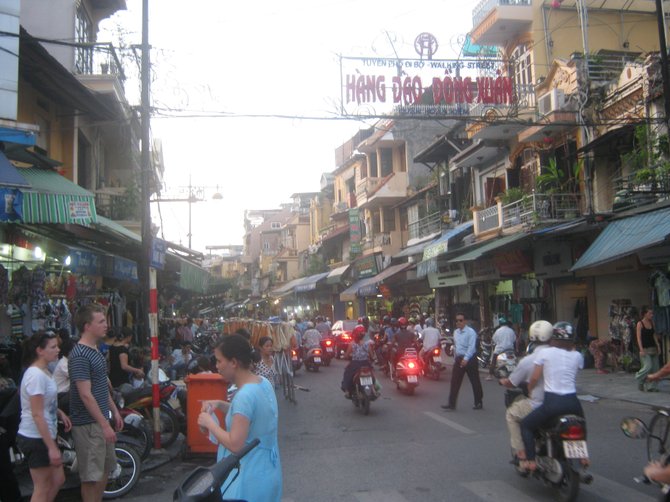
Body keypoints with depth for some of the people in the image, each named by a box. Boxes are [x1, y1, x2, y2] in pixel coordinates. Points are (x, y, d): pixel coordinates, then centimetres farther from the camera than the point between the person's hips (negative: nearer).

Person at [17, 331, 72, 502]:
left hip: (46, 436, 9)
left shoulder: (44, 371, 8)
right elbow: (37, 415, -24)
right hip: (36, 439, -9)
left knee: (58, 480, 16)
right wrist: (52, 447, -23)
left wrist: (60, 413, 4)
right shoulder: (36, 375, -21)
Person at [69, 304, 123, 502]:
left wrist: (115, 411, 19)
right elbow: (86, 395, -23)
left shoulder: (95, 351, 11)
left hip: (101, 419, 10)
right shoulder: (80, 356, -19)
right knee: (91, 476, -1)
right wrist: (104, 424, -22)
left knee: (105, 469, 18)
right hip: (88, 423, -10)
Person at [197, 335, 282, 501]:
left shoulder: (244, 395, -25)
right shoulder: (264, 383, 2)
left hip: (249, 479, -9)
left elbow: (235, 445, -26)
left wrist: (209, 422, -14)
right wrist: (220, 404, 7)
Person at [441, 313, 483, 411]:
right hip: (458, 359, 7)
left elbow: (471, 347, -20)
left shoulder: (470, 332, -12)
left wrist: (466, 359, -27)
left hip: (469, 359, -6)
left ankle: (479, 403, 19)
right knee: (455, 382, 2)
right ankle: (451, 404, 4)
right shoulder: (456, 332, 11)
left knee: (475, 382, 5)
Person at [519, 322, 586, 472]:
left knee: (526, 425, 15)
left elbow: (535, 378, -1)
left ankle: (530, 460, 4)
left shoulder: (545, 353, -4)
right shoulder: (577, 356, 4)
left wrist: (529, 389, 17)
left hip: (552, 402, -4)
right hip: (572, 402, 4)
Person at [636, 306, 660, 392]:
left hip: (653, 348, 6)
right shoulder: (640, 324, -7)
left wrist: (658, 346, 3)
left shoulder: (652, 323, 9)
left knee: (655, 368, 2)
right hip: (645, 349, -6)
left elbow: (654, 336, 12)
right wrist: (641, 349, -18)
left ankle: (652, 386, 8)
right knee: (648, 366, -16)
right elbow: (639, 338, -11)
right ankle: (639, 379, 9)